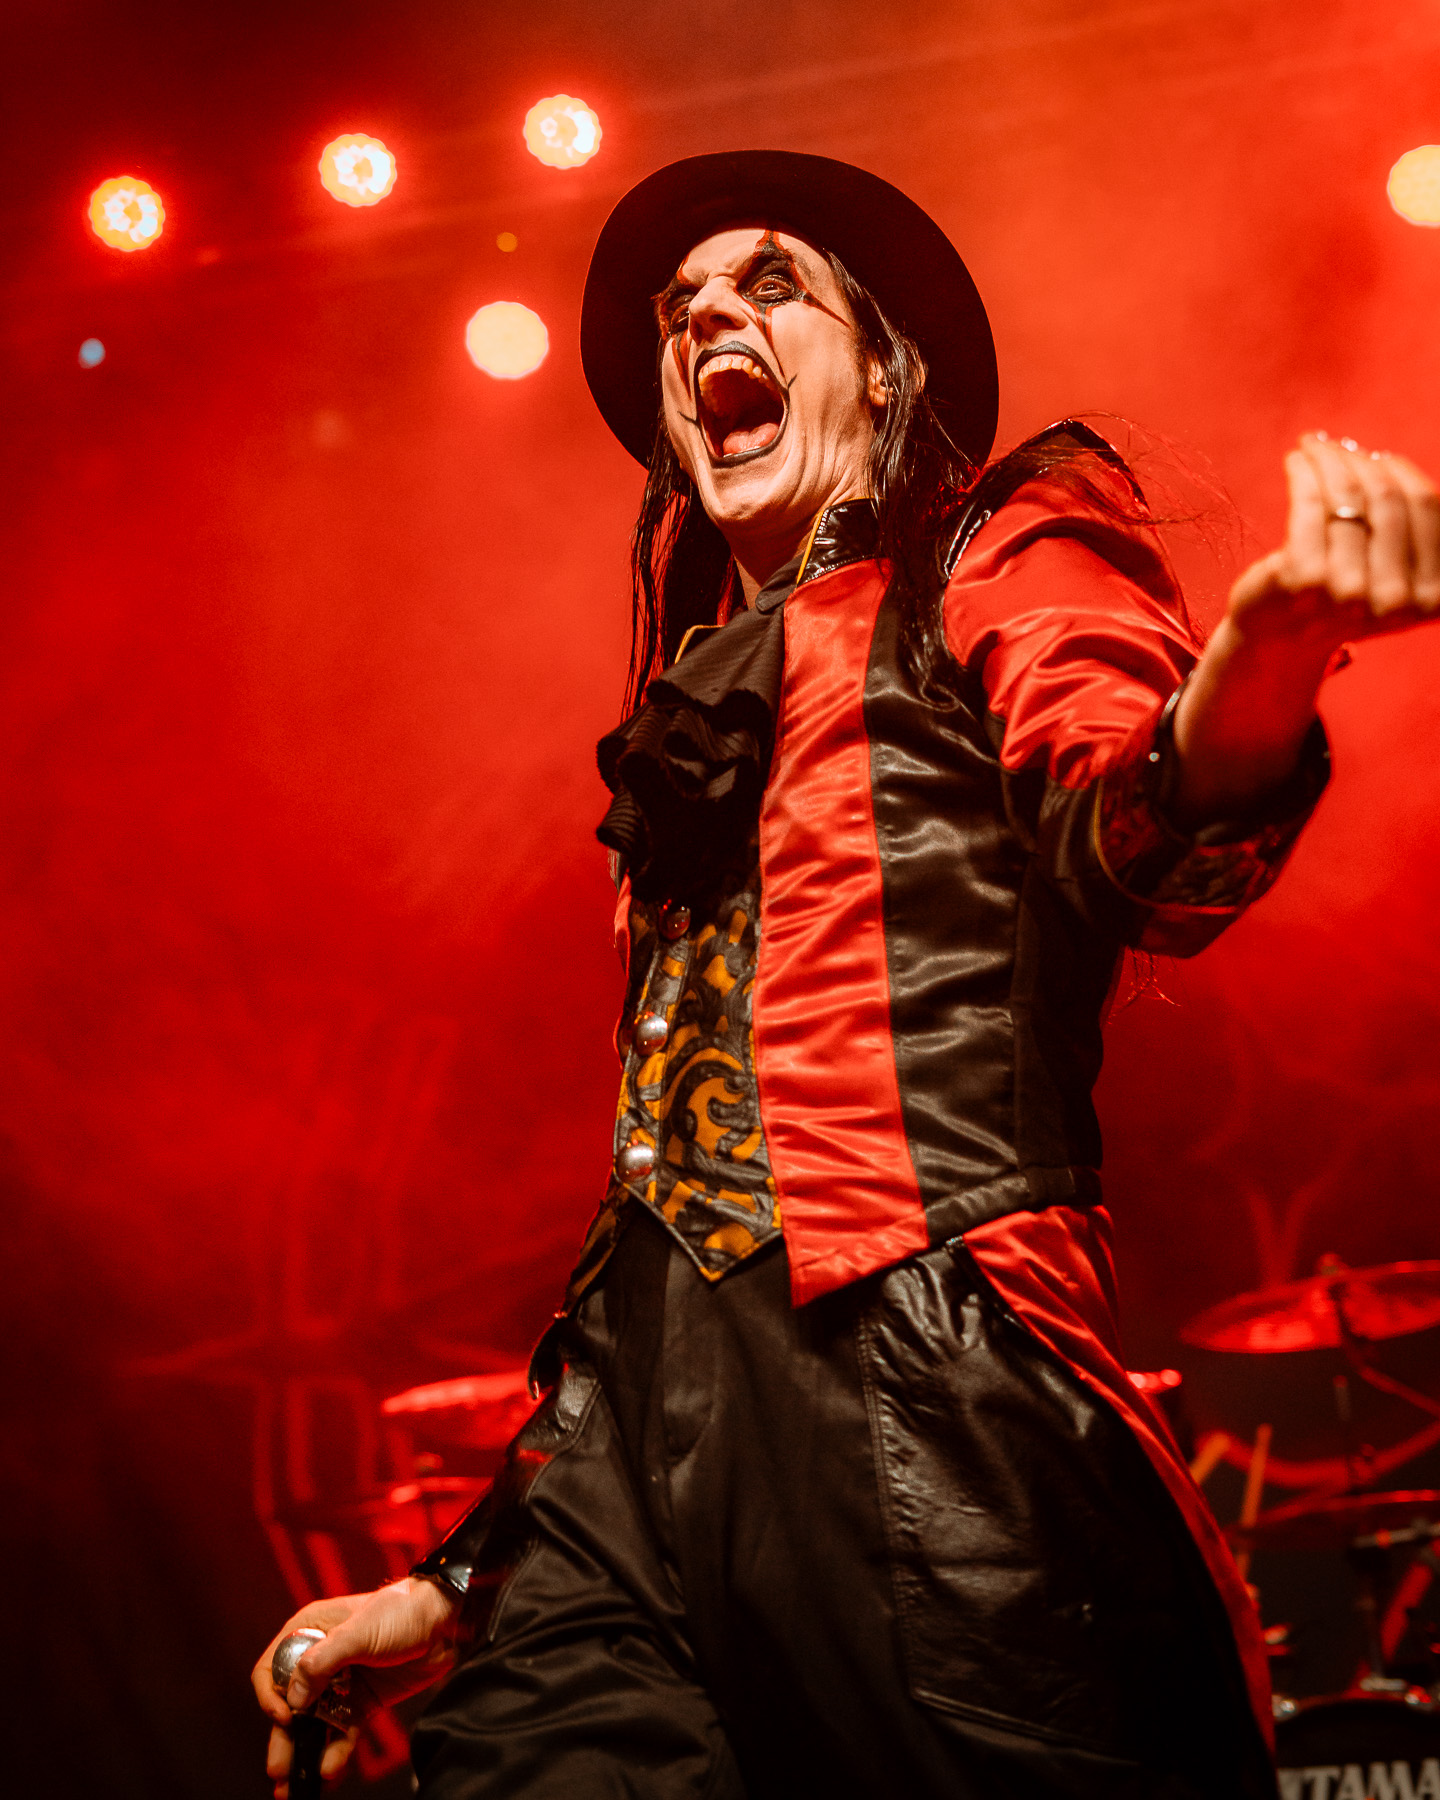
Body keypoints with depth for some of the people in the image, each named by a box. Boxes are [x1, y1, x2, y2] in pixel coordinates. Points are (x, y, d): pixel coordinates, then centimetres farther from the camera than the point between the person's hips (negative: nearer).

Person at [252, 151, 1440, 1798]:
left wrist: (1259, 668, -36)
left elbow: (1127, 841, -11)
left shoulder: (999, 562, 12)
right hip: (641, 1414, 5)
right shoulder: (699, 701, 26)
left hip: (913, 1387, -5)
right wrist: (465, 1580, 25)